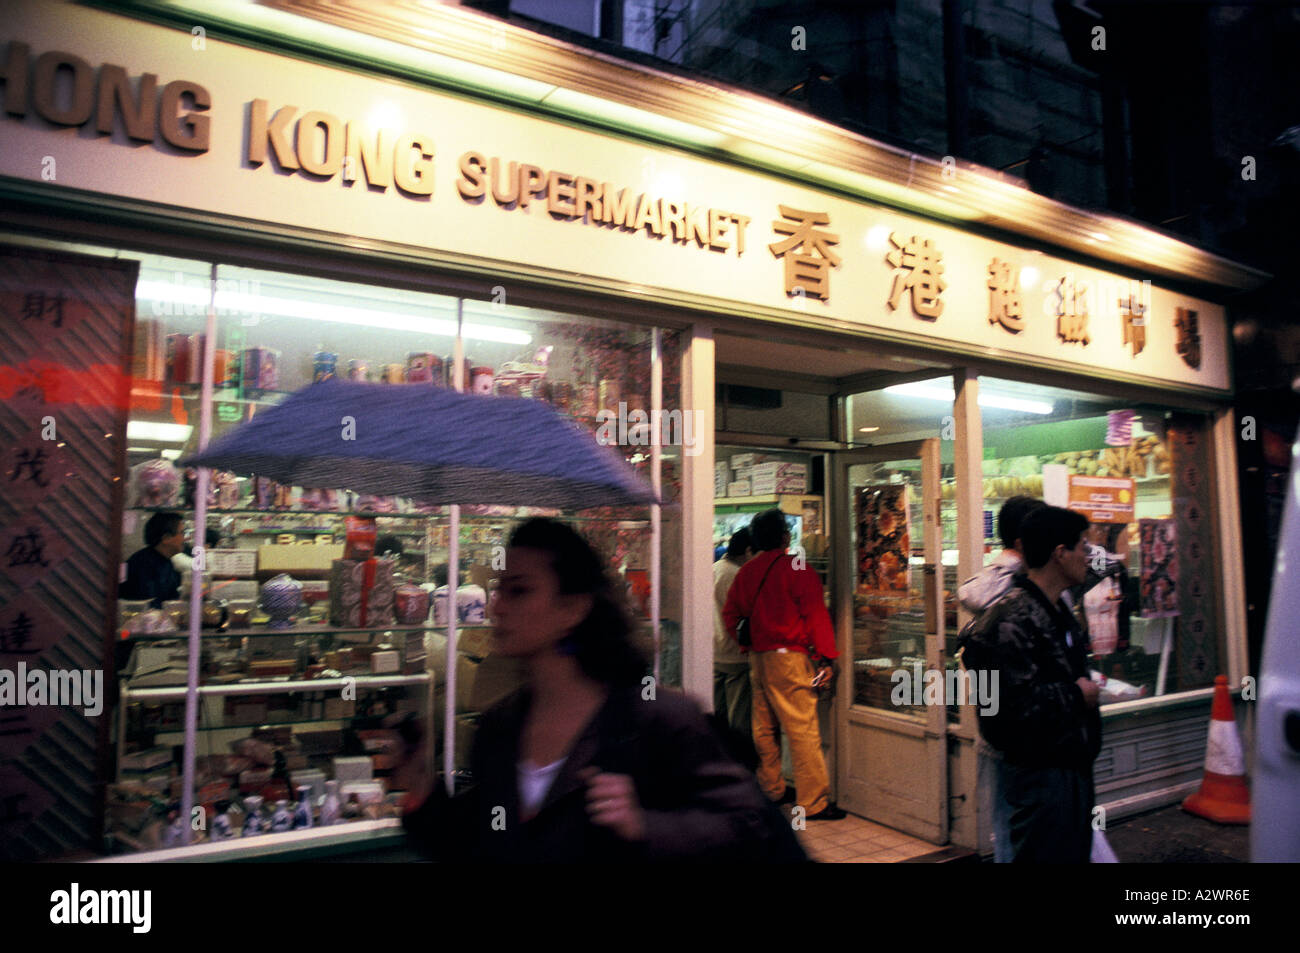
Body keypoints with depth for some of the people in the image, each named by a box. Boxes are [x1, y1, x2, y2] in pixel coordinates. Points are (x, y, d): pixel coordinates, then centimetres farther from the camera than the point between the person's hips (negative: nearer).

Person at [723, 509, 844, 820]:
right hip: (788, 656, -7)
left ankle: (770, 789, 29)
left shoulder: (745, 572, 9)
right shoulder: (797, 569, -10)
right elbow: (815, 615, -10)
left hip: (757, 657, 8)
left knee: (764, 727, 16)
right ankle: (813, 802, -1)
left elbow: (730, 614, 14)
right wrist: (827, 656, -7)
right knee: (803, 730, -4)